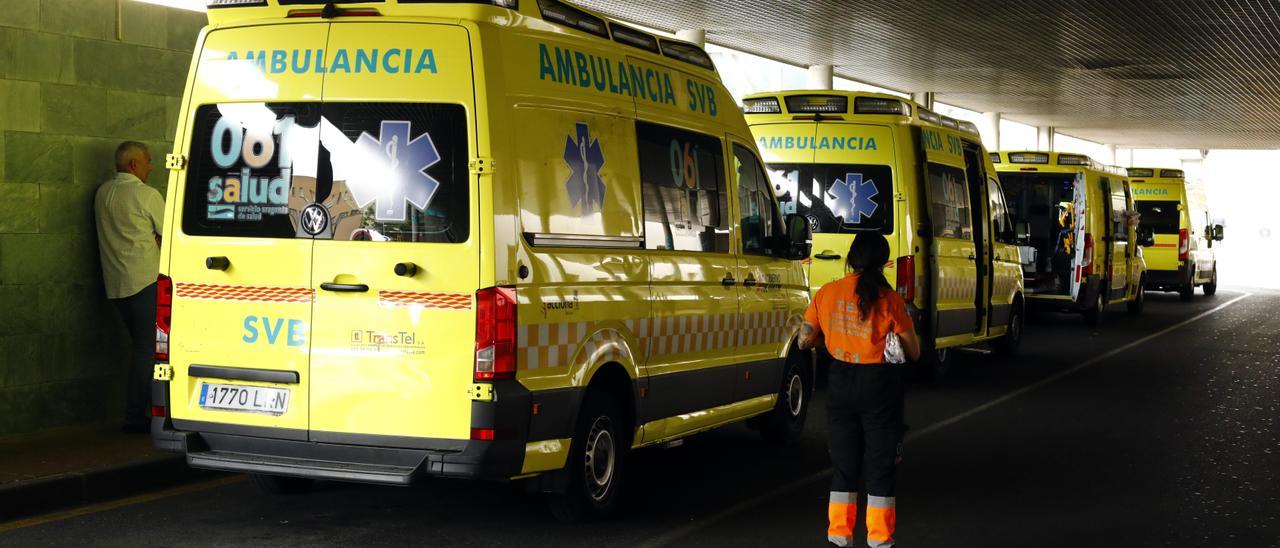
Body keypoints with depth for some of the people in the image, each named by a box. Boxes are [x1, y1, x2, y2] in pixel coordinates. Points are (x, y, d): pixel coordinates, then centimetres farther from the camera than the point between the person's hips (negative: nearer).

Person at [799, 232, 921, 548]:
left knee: (844, 465, 15)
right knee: (881, 466, 9)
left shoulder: (827, 293, -3)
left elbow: (805, 341, 3)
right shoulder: (889, 300, -11)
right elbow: (913, 353, -7)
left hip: (840, 383, 3)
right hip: (879, 384, -3)